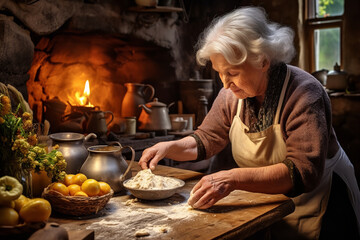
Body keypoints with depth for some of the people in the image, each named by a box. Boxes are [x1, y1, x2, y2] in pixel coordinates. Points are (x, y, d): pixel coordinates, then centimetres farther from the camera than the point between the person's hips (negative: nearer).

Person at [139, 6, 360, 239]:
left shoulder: (303, 94, -25)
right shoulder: (232, 94, -8)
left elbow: (304, 172, -32)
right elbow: (206, 139, 5)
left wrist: (234, 178, -43)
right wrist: (169, 147, -14)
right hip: (265, 203, 4)